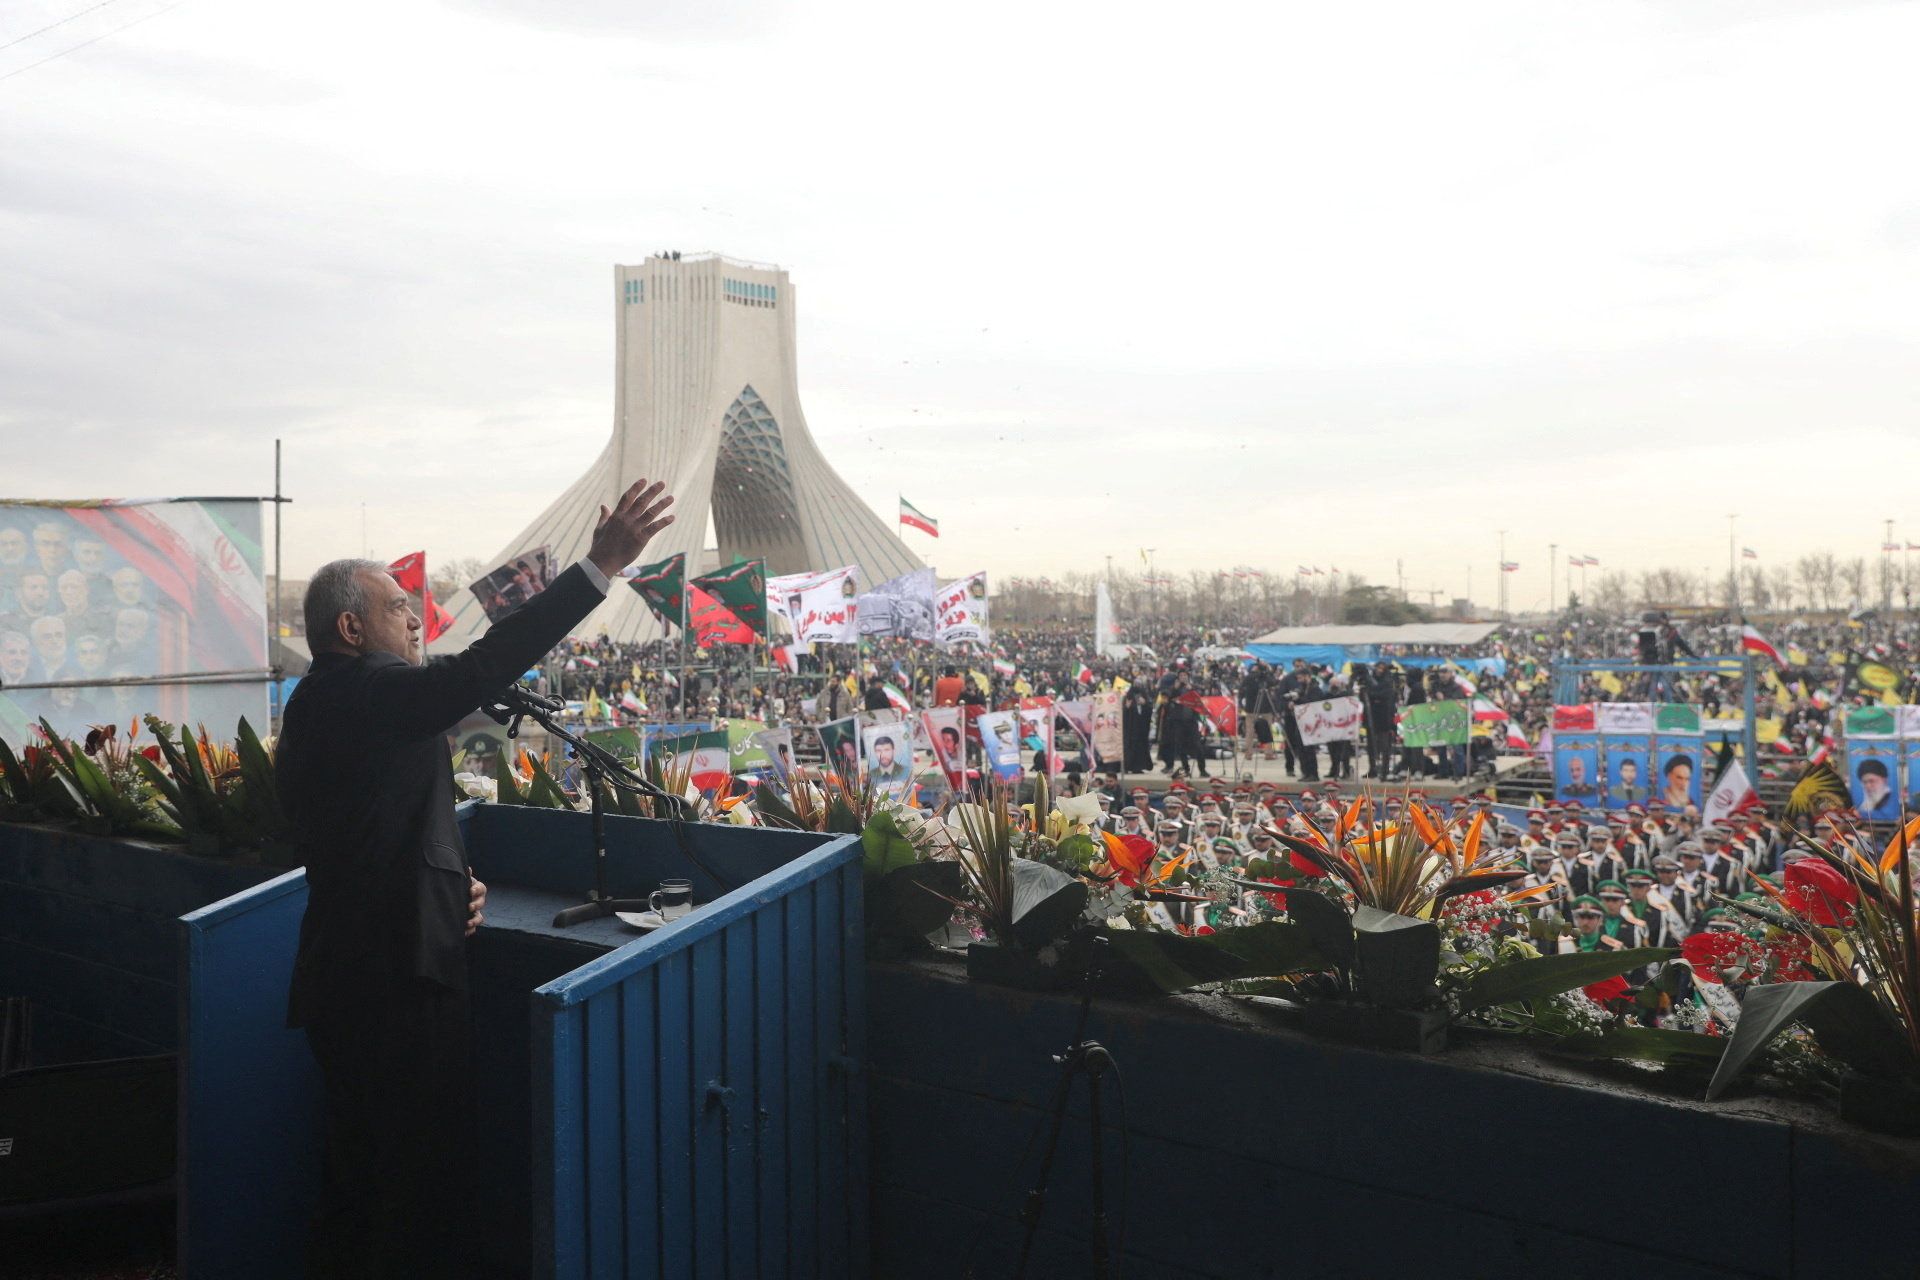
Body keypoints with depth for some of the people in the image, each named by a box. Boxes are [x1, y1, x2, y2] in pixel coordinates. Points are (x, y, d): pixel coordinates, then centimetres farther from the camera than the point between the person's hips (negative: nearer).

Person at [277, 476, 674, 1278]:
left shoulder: (316, 708, 16)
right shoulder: (359, 693, -16)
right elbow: (481, 669, -28)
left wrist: (451, 887, 5)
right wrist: (602, 565, -28)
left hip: (344, 982, 10)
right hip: (396, 979, -10)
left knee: (357, 1174, 20)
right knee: (425, 1182, -1)